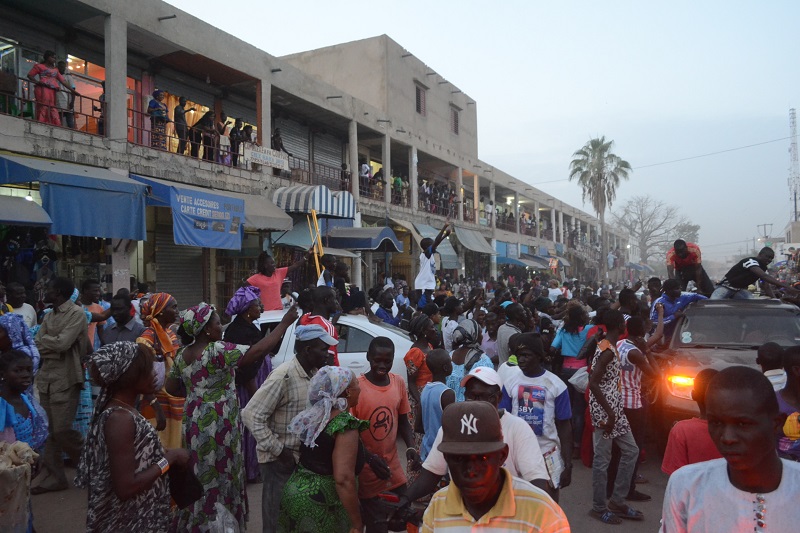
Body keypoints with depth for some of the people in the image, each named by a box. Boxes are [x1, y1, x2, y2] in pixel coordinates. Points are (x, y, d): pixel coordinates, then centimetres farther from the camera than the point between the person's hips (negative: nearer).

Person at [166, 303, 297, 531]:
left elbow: (171, 388, 14)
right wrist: (285, 323, -24)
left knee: (200, 474, 20)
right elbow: (257, 351, -28)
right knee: (218, 475, 5)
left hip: (194, 421, 8)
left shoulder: (182, 354, 5)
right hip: (217, 424, -8)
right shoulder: (217, 350, -21)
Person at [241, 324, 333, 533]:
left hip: (304, 456, 8)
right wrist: (278, 450, -20)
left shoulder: (314, 373, 3)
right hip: (279, 460, -7)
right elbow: (251, 415, -23)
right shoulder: (283, 376, -23)